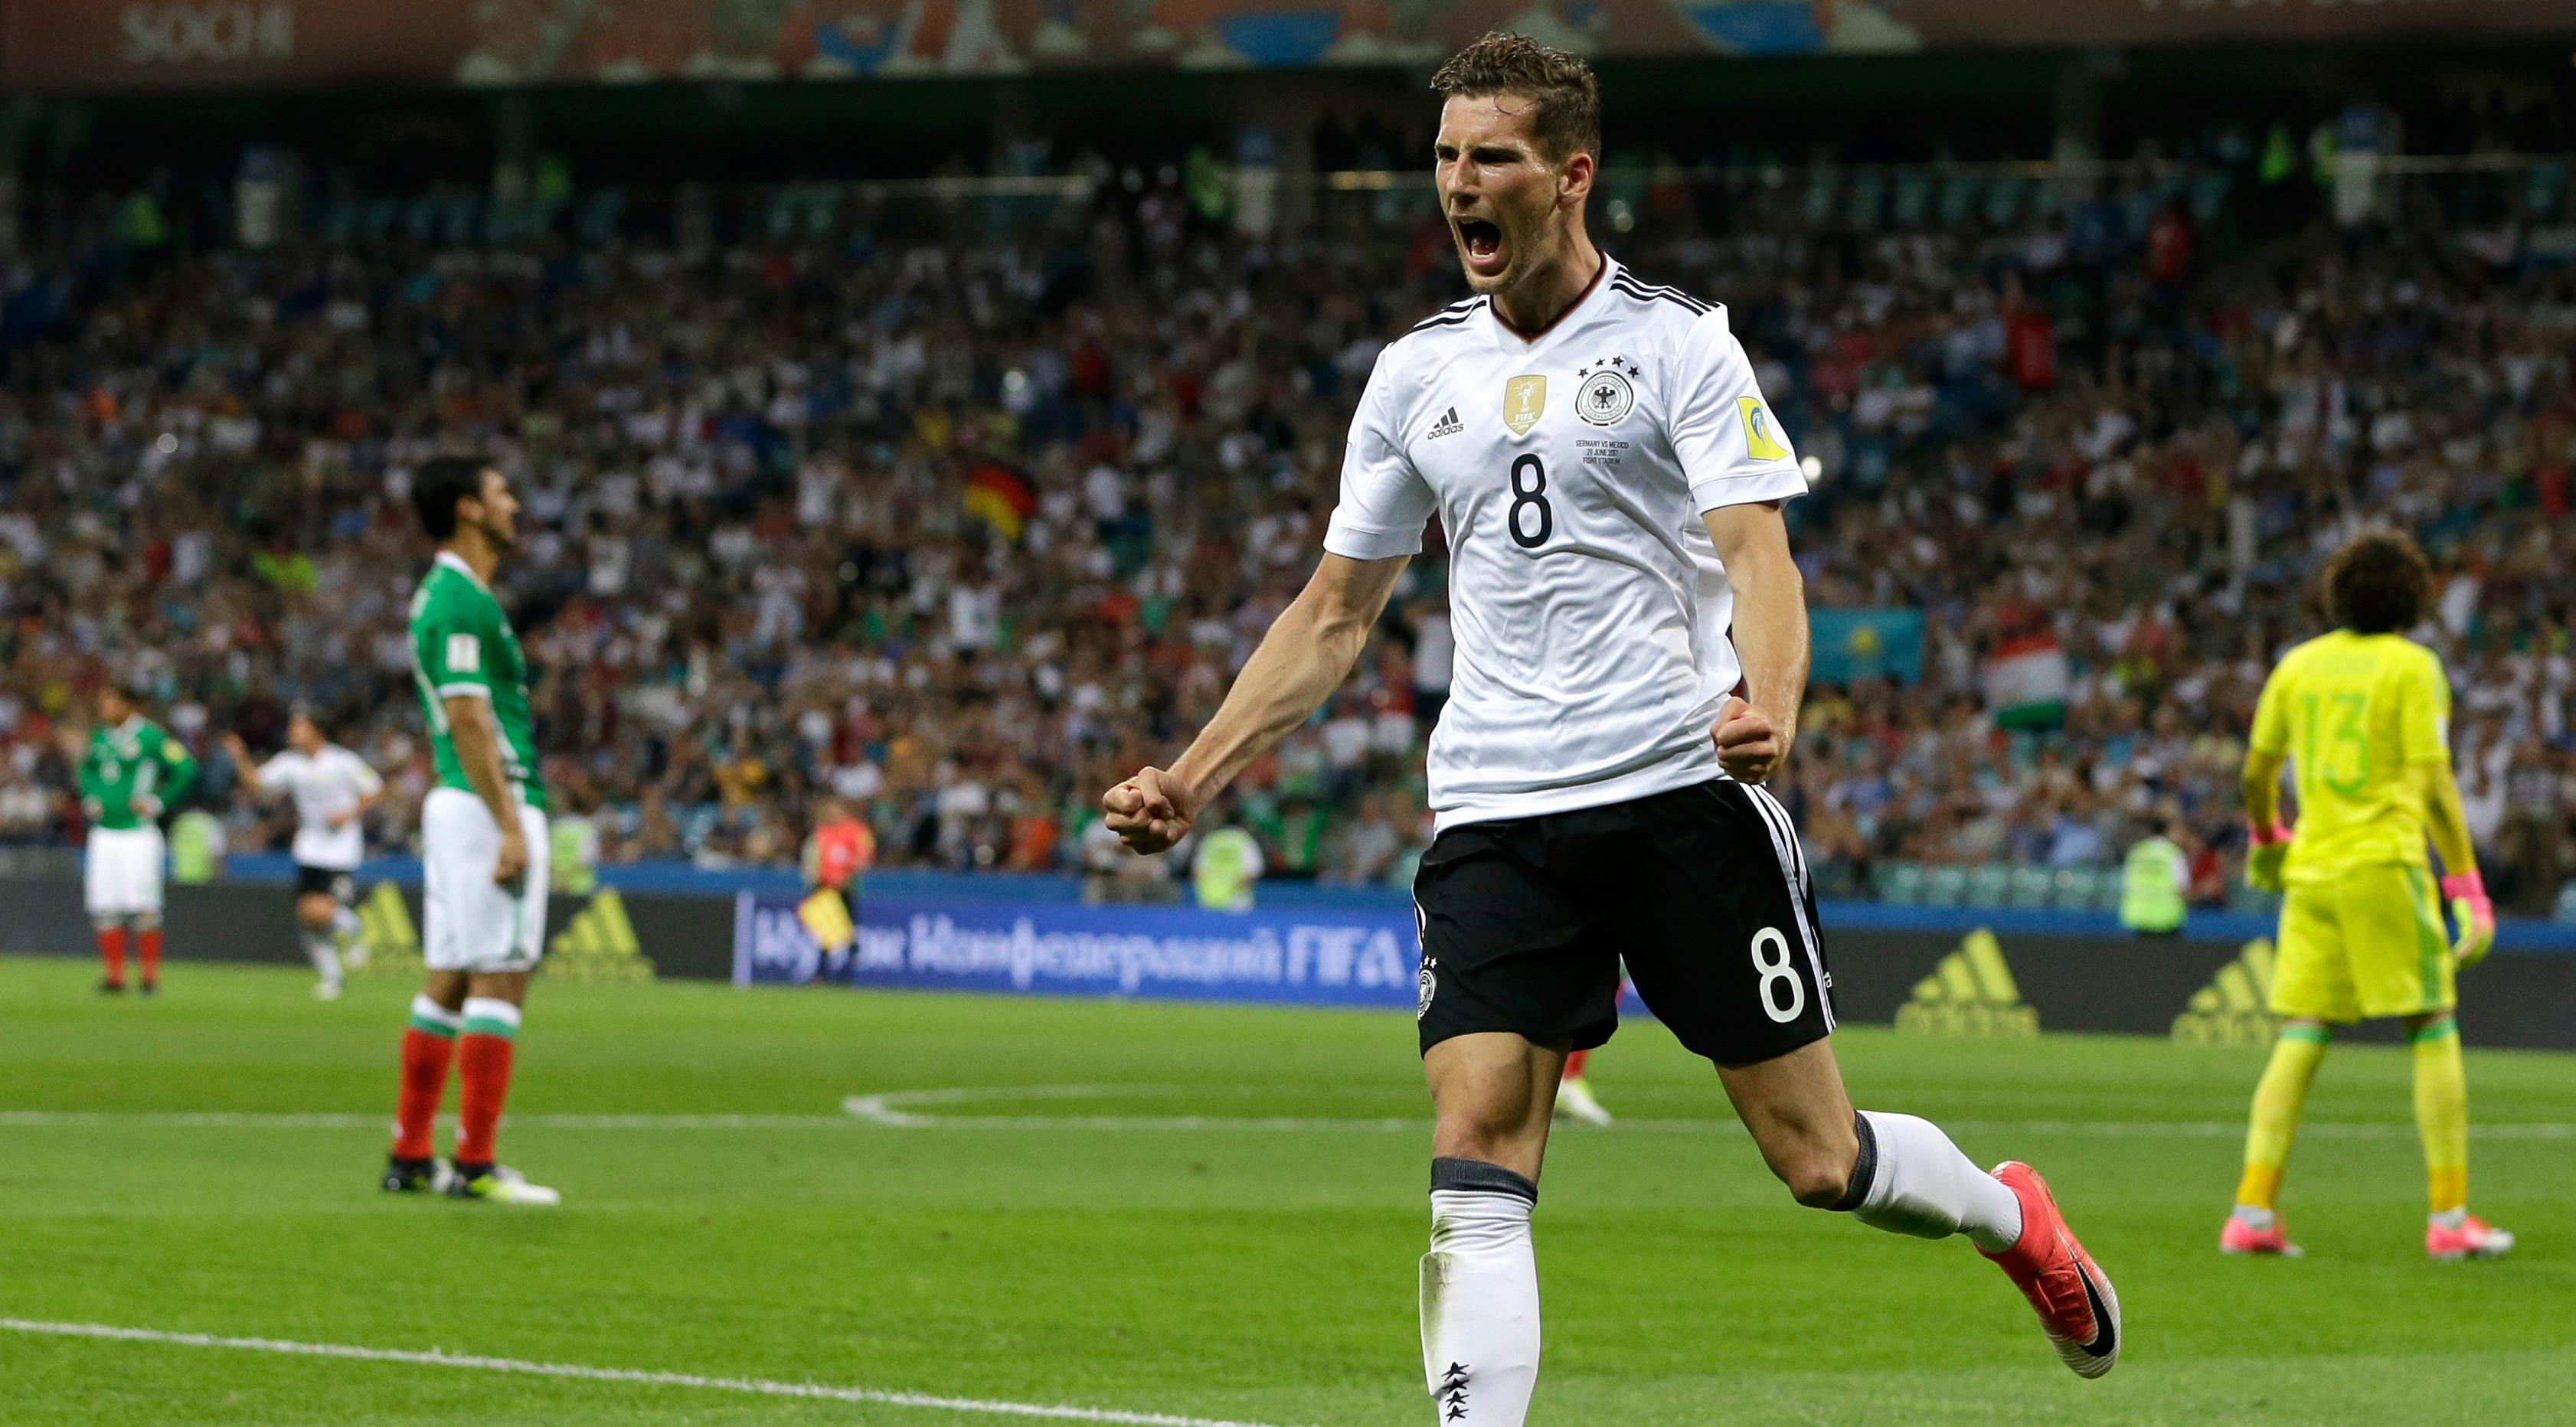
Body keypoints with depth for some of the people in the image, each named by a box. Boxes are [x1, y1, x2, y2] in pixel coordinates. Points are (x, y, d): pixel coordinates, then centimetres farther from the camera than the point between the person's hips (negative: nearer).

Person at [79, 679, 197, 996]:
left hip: (138, 834, -6)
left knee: (142, 907, -7)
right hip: (104, 835, 6)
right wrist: (89, 799, 14)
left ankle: (151, 976, 1)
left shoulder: (150, 736, -8)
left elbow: (186, 769, -8)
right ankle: (115, 975, 7)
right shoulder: (100, 737, 12)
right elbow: (87, 769, 31)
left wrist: (159, 802, -9)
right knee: (104, 907, 1)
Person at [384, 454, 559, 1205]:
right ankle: (475, 1164, -10)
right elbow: (468, 719, -20)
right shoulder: (463, 600, -14)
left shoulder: (446, 594, 18)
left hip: (456, 806, 10)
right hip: (490, 804, -10)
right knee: (500, 977, -9)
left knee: (448, 980, 11)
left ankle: (410, 1156, 13)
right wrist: (510, 825, -22)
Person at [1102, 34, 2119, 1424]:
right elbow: (1333, 614, 19)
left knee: (1817, 1161, 1)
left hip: (1685, 789, -3)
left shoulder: (1674, 342, 0)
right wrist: (1193, 776, 9)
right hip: (1495, 816, 4)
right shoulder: (1418, 372, 13)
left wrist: (1766, 707, -31)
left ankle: (2013, 1218, 32)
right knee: (1474, 1166, -14)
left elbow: (1757, 558, -10)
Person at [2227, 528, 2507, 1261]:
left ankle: (2253, 1210, -2)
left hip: (2312, 867, 5)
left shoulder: (2300, 665, 10)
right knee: (2435, 1034, 2)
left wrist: (2266, 837, 37)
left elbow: (2257, 771, 17)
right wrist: (2468, 889, -10)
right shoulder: (2412, 666, -4)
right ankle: (2449, 1215, 0)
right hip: (2384, 866, -5)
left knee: (2300, 1041, 6)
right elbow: (2434, 784, -11)